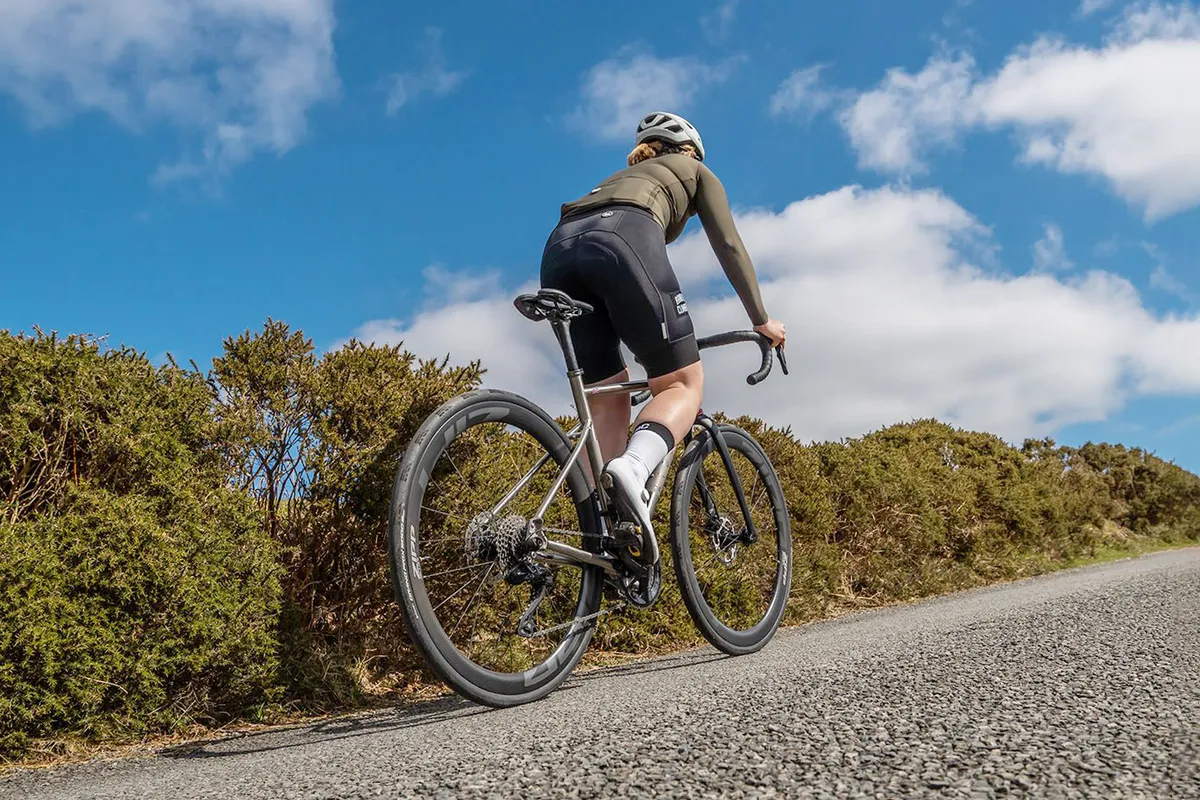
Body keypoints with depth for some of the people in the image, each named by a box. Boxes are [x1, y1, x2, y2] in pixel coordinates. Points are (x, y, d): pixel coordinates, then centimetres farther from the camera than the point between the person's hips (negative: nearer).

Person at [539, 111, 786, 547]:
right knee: (685, 383, 1)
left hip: (559, 248, 6)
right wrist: (761, 319, 27)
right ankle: (633, 468, -29)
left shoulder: (620, 178, 44)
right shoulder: (696, 173, 31)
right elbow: (729, 247, 21)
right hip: (622, 238, -5)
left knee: (609, 401, 8)